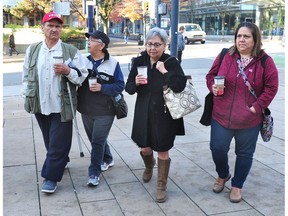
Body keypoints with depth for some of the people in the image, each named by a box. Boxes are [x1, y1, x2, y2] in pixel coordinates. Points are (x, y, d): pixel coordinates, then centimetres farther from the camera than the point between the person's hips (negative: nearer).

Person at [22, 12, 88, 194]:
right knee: (49, 141, 18)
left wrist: (68, 71, -19)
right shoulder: (33, 50, 6)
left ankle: (51, 177, 10)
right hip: (41, 105, 4)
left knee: (58, 143, -1)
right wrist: (28, 95, 10)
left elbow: (83, 76, -2)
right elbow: (26, 75, 14)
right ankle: (61, 162, 40)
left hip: (62, 107, -4)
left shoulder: (71, 51, -3)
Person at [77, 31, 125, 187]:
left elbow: (120, 86, -7)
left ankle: (94, 173, 7)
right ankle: (107, 159, 41)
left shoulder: (112, 63, -8)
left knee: (98, 141, -4)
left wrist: (102, 88, -19)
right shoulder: (84, 61, 3)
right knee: (95, 139, 17)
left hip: (104, 111, -5)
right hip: (86, 109, 5)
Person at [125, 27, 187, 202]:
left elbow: (180, 86, -23)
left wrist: (164, 71, -24)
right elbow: (129, 88, 4)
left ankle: (162, 186, 24)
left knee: (163, 152, 6)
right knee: (145, 148, 16)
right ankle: (149, 167, 52)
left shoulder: (171, 62, -10)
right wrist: (136, 83, -17)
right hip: (144, 113, 4)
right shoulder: (140, 61, 0)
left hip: (165, 115, -3)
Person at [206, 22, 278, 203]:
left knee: (245, 153, 11)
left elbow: (271, 87, -5)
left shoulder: (265, 61, -6)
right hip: (221, 115, 2)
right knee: (217, 148, 6)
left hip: (249, 119, -2)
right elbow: (211, 75, 11)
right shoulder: (225, 56, 0)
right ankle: (223, 176, 38)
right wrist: (213, 86, -11)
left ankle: (237, 186, 32)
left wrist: (257, 107, -14)